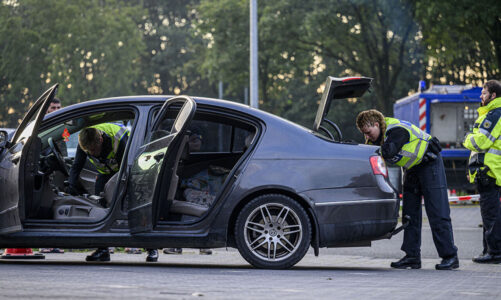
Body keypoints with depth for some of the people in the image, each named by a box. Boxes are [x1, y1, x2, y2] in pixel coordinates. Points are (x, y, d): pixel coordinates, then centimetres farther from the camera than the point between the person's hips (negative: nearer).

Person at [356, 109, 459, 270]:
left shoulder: (397, 130, -29)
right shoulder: (378, 133, -1)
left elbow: (387, 153, -42)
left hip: (429, 163, -9)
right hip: (412, 168, 9)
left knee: (437, 213, -10)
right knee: (410, 213, 3)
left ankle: (450, 257, -8)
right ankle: (412, 256, 5)